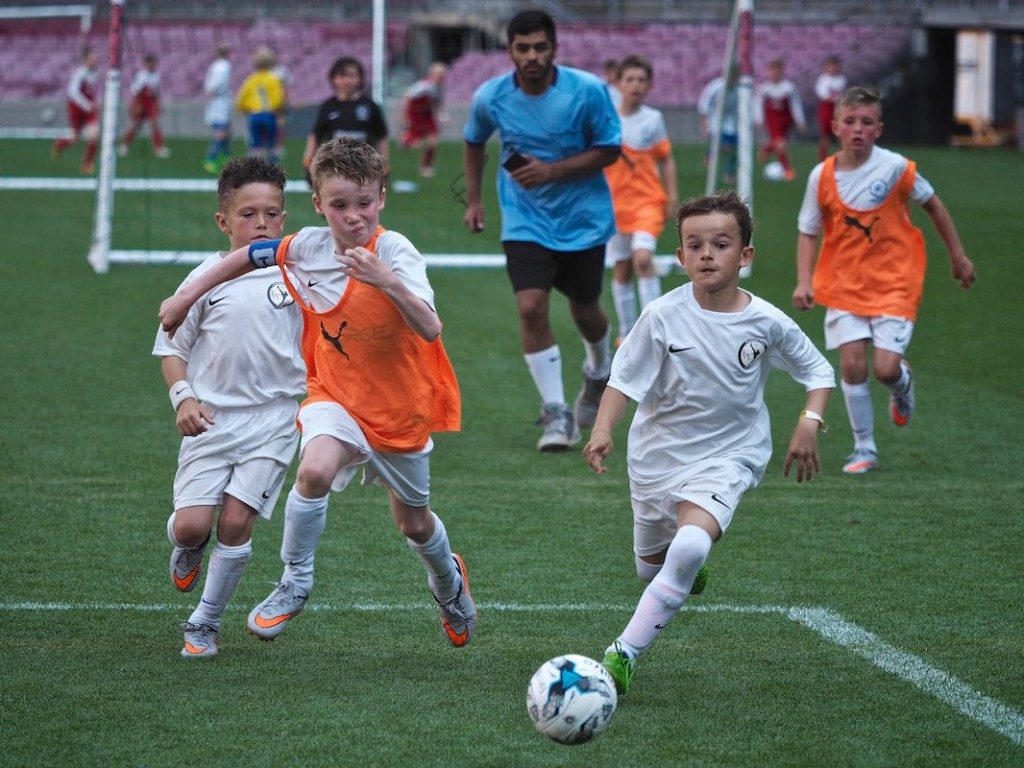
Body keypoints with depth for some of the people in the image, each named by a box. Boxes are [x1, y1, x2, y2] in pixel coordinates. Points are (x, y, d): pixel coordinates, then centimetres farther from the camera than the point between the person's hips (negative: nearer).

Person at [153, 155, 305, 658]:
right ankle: (187, 550, 30)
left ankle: (205, 622, 9)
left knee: (236, 522, -9)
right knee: (191, 524, -9)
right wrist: (182, 397, -7)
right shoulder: (208, 278, 0)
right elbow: (171, 345, 8)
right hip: (212, 417, 0)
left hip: (273, 417, 0)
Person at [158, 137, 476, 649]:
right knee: (314, 471, -31)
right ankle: (294, 583, -10)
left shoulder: (395, 252, -25)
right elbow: (251, 255, 7)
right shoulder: (309, 246, -14)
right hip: (336, 396, 1)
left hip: (401, 409, -1)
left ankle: (449, 582, 53)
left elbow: (430, 329, -37)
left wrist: (388, 282, -51)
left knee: (414, 523, 18)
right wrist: (186, 296, 9)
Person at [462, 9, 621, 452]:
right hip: (525, 221, 1)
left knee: (584, 310, 13)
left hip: (583, 218, -1)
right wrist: (473, 200, 9)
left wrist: (552, 170, -22)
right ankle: (556, 414, -8)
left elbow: (610, 149, -10)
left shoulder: (588, 91, -16)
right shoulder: (490, 97, -9)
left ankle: (599, 373, 48)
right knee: (531, 308, -16)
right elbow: (473, 142, 12)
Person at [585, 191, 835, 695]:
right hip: (658, 453, 2)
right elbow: (624, 379, -12)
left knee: (690, 547, -29)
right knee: (651, 567, 18)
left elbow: (818, 370, 4)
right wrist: (602, 430, -28)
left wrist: (810, 422, -12)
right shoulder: (664, 316, -14)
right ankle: (688, 561, 57)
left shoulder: (767, 323, -11)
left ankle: (623, 656, -23)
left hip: (726, 457, -2)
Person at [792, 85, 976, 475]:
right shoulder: (822, 176, -6)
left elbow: (932, 204, 5)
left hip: (894, 282, -2)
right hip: (844, 283, 2)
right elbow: (808, 232, 2)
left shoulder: (896, 168, -11)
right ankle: (864, 449, 8)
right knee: (852, 365, -8)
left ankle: (903, 386, 27)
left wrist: (957, 255, 11)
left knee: (886, 368, -12)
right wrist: (804, 282, -11)